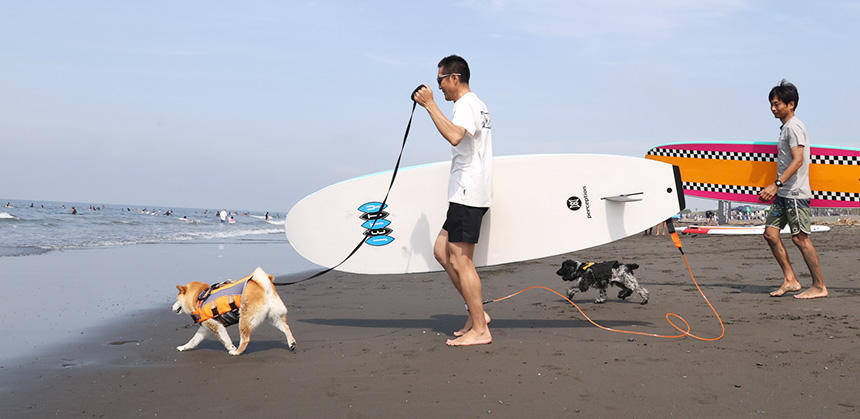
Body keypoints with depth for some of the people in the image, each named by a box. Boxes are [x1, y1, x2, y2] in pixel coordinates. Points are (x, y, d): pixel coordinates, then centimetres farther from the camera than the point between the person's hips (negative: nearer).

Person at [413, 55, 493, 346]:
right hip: (470, 194, 11)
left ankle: (480, 329, -3)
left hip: (467, 194, -11)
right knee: (441, 251, 13)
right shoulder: (477, 104, 22)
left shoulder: (465, 105, -11)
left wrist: (430, 104, -26)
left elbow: (454, 136, -33)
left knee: (460, 261, -8)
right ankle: (476, 312, 14)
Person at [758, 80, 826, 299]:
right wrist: (775, 189, 25)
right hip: (784, 194, 10)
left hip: (796, 193, -10)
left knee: (800, 238, -6)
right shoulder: (785, 127, 18)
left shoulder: (794, 126, -12)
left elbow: (797, 161, -22)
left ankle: (819, 286, 2)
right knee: (770, 233, 5)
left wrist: (776, 185, -28)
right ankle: (790, 280, 10)